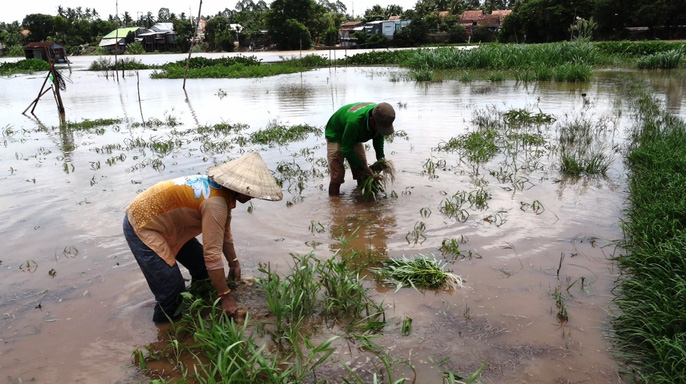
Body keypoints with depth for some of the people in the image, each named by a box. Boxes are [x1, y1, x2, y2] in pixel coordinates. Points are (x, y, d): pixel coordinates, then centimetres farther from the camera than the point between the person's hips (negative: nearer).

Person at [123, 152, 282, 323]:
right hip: (142, 225, -10)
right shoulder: (216, 202, -31)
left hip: (164, 221, 10)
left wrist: (234, 262, 10)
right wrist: (226, 296, -23)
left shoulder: (223, 188, -2)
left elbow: (224, 232, 12)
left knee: (203, 268, 12)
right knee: (173, 292, -10)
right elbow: (212, 254, -30)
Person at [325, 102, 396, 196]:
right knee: (337, 175, -12)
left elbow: (379, 136, 0)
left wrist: (380, 157, -12)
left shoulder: (381, 118, -23)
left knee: (363, 174, 1)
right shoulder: (354, 122, -44)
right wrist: (364, 167, -31)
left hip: (355, 138, 6)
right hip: (336, 136, -6)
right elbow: (346, 150, -33)